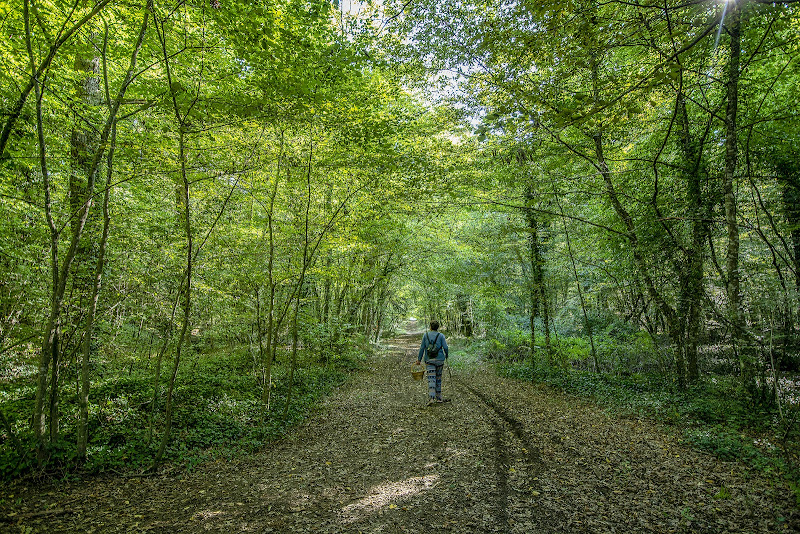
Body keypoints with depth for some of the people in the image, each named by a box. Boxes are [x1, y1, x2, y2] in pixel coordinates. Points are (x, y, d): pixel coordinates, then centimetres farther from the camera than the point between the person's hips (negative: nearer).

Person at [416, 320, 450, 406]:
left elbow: (422, 348, 2)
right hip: (439, 359, 0)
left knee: (431, 379, -6)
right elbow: (445, 347, -5)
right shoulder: (441, 335, 0)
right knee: (438, 378, 16)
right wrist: (447, 355, 15)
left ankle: (431, 398, -21)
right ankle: (438, 398, 23)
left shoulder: (426, 335, 3)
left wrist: (419, 359, 7)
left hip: (429, 360, 0)